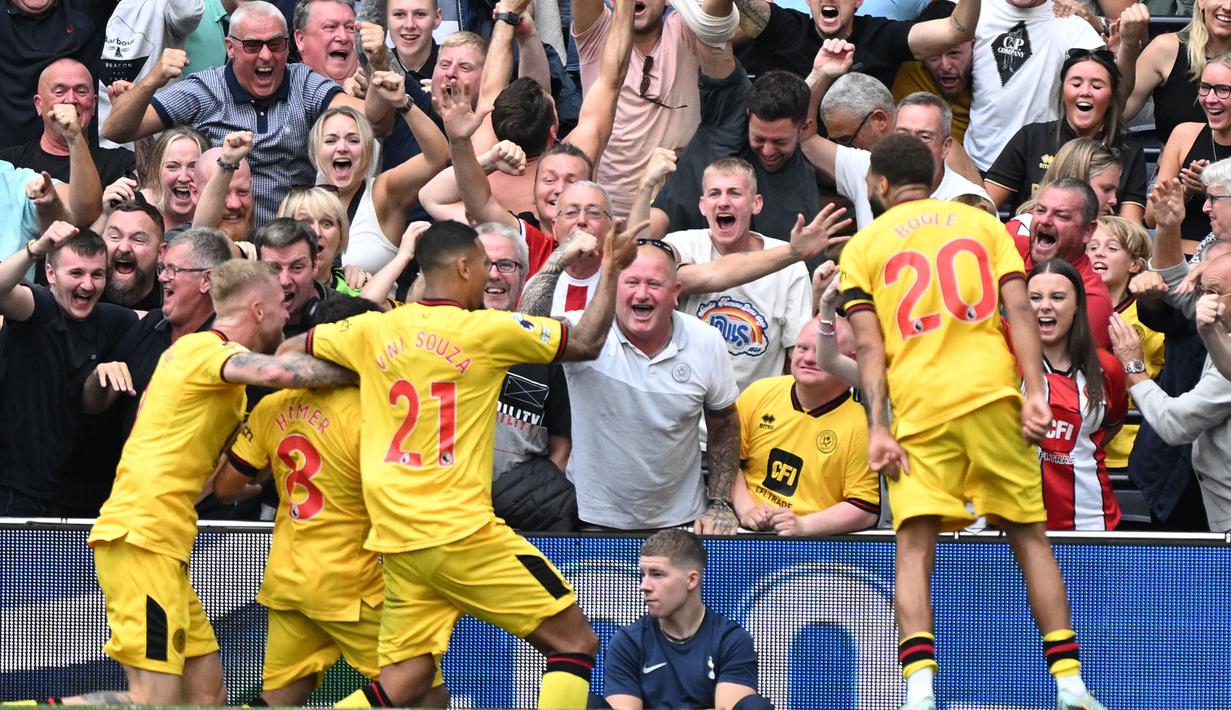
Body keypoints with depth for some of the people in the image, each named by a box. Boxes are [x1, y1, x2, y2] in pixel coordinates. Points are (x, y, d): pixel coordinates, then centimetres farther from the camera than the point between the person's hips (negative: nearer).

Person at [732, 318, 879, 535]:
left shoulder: (862, 423, -5)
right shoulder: (758, 394, 6)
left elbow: (866, 509, -5)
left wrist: (802, 525, -15)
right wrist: (746, 509, -1)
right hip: (748, 534, 4)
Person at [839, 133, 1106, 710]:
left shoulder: (863, 246, 10)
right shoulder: (981, 223, 14)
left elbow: (868, 346, 0)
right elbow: (1019, 310, 2)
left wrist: (878, 429, -5)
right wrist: (1035, 392, -3)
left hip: (918, 405, -1)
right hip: (992, 393, 1)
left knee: (915, 544, -3)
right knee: (1028, 534, 9)